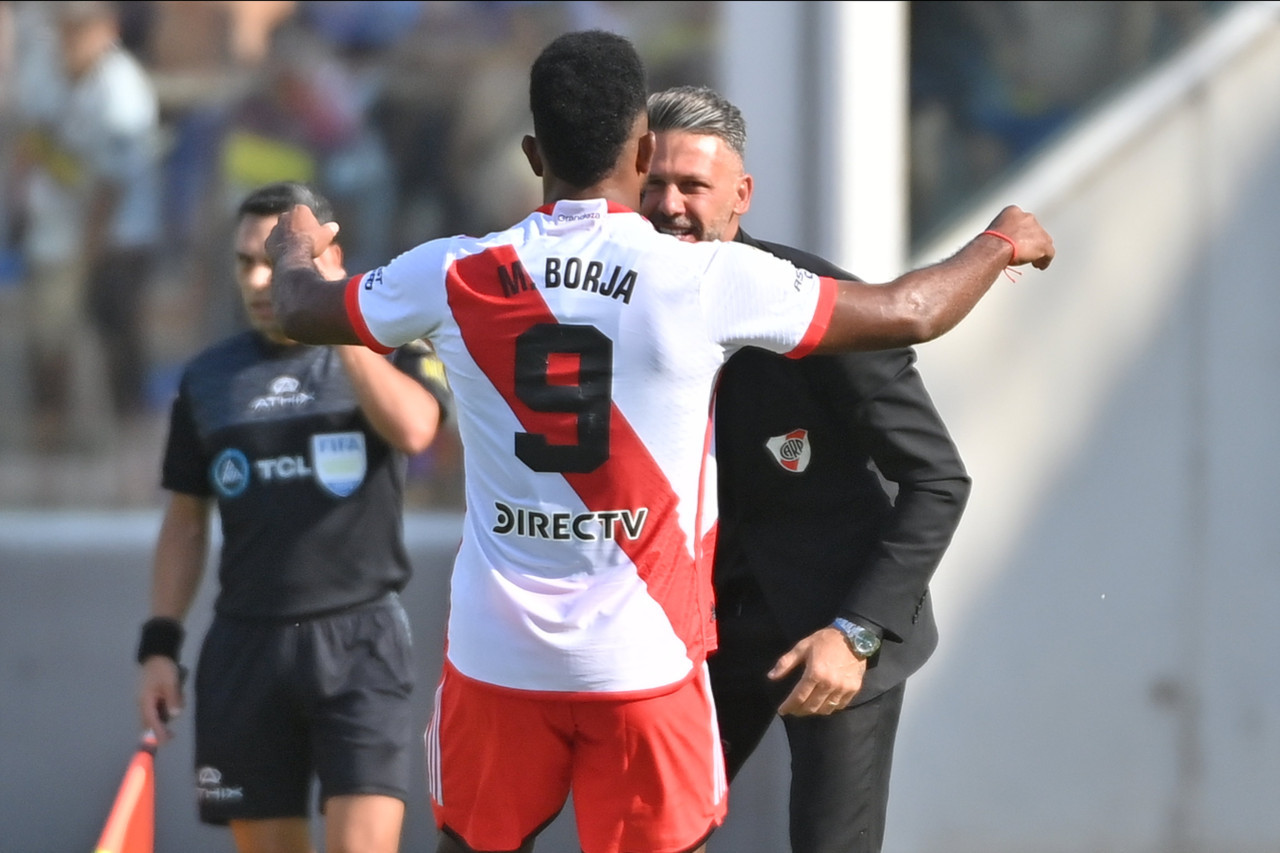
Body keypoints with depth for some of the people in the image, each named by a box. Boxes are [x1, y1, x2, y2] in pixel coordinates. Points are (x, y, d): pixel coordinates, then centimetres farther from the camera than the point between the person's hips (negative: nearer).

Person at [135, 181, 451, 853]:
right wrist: (160, 643, 9)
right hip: (246, 643, 4)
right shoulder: (209, 379, 11)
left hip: (360, 645, -4)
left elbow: (412, 428, -21)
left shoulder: (391, 351, 1)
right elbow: (186, 522, 16)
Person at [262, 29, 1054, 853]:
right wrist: (1003, 241, 21)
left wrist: (295, 248, 41)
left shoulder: (455, 277, -4)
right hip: (645, 660, -2)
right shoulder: (710, 281, -10)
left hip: (495, 653, 2)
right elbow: (909, 313, 1)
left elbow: (303, 311, 16)